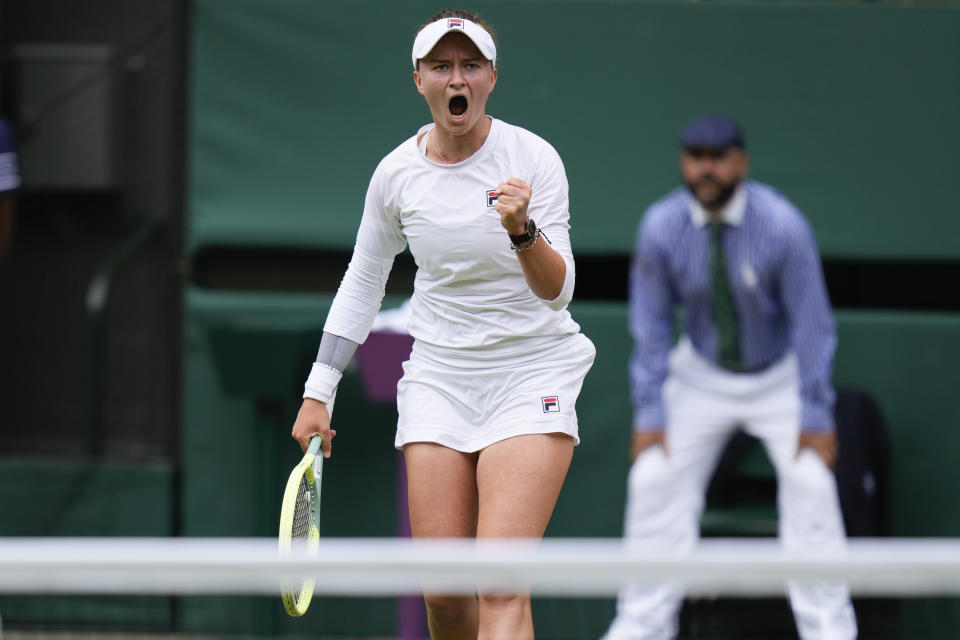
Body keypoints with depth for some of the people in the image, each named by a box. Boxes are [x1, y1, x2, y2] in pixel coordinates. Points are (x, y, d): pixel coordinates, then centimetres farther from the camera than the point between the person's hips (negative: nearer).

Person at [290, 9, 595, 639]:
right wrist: (318, 392, 14)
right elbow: (362, 281, 15)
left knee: (502, 587, -19)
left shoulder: (533, 158, -10)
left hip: (533, 370, -3)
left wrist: (522, 231, -34)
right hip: (439, 376, 3)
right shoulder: (396, 173, 0)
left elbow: (557, 291, -14)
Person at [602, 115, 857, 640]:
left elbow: (812, 322, -17)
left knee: (811, 484, -17)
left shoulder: (782, 226, -24)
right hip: (701, 376, 2)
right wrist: (649, 413, -9)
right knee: (653, 480, -6)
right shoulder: (660, 227, -17)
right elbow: (651, 325, -6)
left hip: (780, 378, -2)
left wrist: (816, 418, -16)